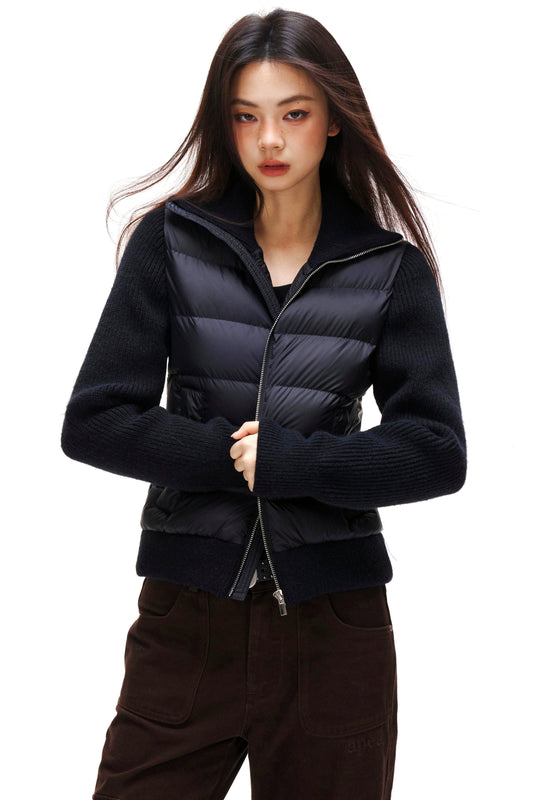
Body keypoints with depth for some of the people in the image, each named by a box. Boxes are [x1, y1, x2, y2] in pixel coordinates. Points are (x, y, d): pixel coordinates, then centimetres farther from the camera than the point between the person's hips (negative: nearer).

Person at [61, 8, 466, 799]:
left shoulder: (391, 268, 1)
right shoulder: (171, 242, 1)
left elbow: (438, 453, -6)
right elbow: (92, 423, -4)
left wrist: (283, 459, -14)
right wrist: (231, 454, -13)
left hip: (334, 624, 1)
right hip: (186, 616, 0)